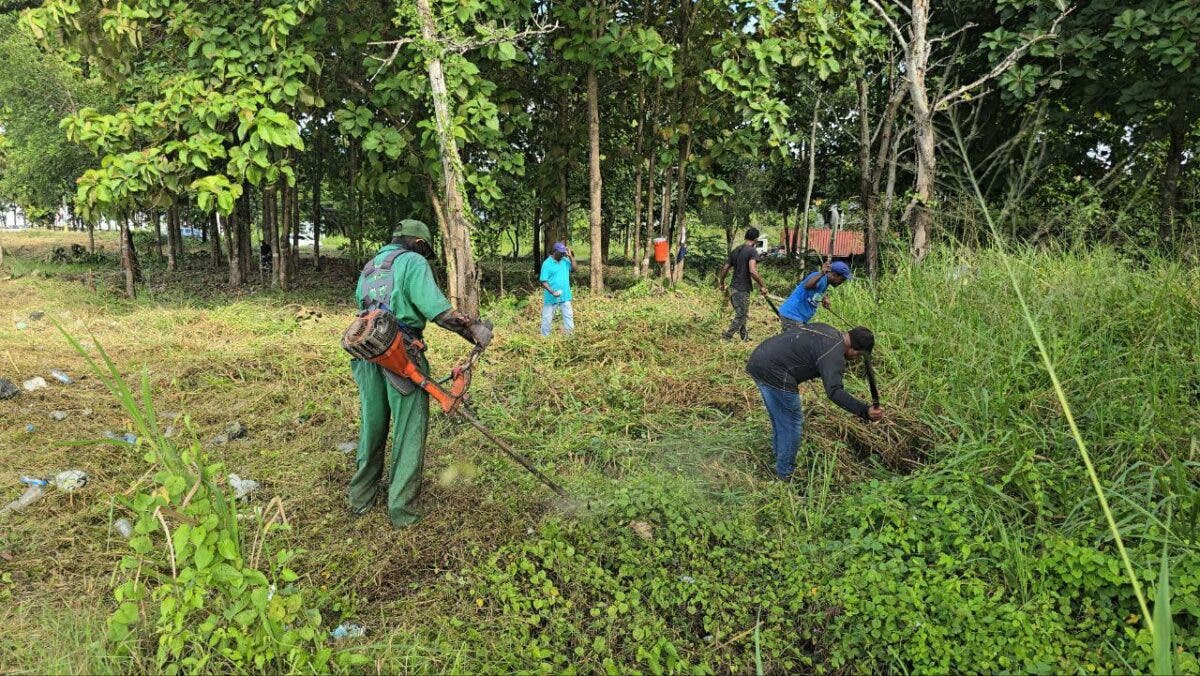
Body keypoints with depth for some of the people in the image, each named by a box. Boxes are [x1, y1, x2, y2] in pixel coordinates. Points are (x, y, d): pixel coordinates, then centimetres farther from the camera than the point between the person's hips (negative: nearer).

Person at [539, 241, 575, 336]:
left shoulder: (565, 260, 6)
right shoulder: (547, 263, -11)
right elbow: (543, 281, -14)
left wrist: (570, 256, -8)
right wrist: (552, 292, -25)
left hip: (565, 296, 5)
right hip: (551, 297, -5)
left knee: (569, 316, 9)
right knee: (547, 318, 5)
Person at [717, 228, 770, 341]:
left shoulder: (735, 251, 12)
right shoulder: (752, 251, -10)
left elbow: (725, 269, 14)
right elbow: (752, 271, -23)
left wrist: (721, 283, 27)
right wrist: (762, 285, -14)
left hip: (734, 288, 8)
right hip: (743, 289, -8)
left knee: (740, 315, 17)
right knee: (740, 316, -1)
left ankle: (745, 337, 25)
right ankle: (725, 339, -4)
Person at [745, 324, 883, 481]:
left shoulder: (828, 330, 17)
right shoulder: (834, 355, -13)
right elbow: (834, 391, -27)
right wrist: (865, 411, -34)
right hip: (774, 373, -10)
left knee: (779, 419, 26)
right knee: (792, 423, 6)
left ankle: (778, 458, 42)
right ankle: (785, 474, 18)